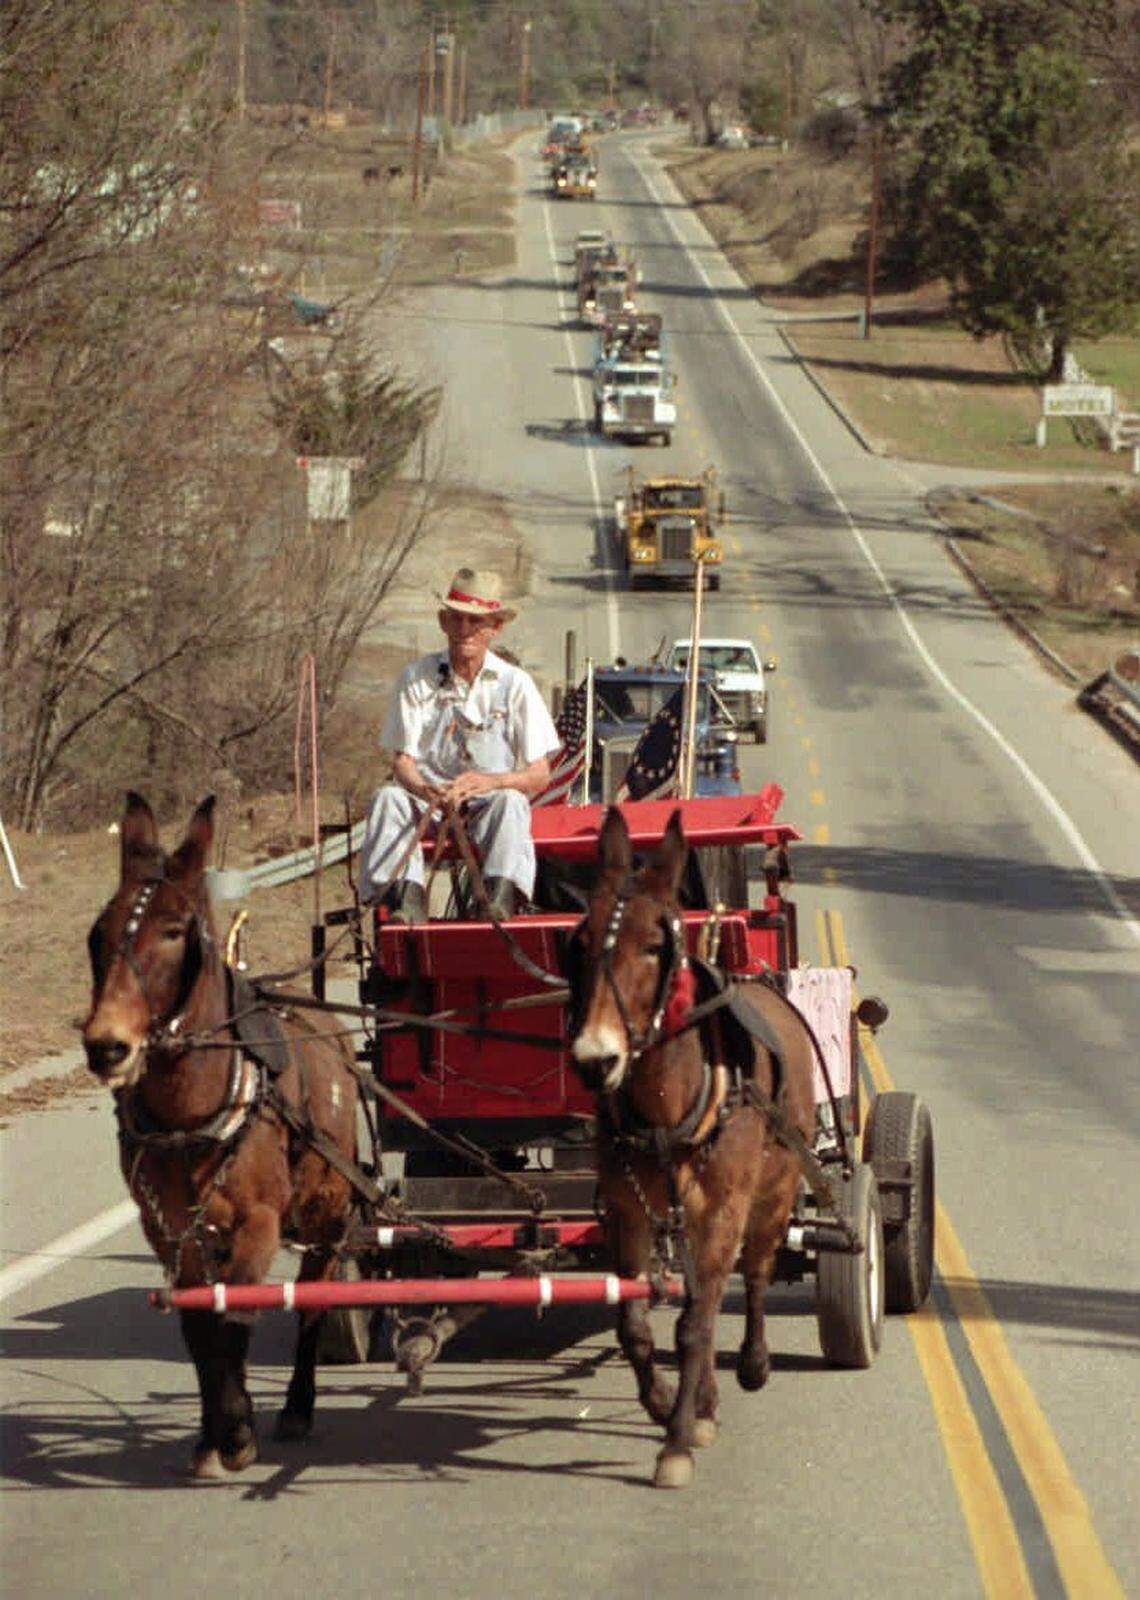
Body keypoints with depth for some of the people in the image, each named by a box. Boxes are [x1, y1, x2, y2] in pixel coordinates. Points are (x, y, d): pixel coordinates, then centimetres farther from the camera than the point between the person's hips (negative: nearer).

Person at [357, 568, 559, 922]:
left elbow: (540, 775, -4)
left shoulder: (514, 683, -1)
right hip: (429, 800, 1)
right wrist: (426, 790, -25)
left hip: (487, 800, -1)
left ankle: (502, 897, -51)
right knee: (389, 798, -28)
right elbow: (402, 760, -1)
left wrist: (490, 781, -24)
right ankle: (406, 893, -44)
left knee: (510, 801, -33)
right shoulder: (417, 677, 2)